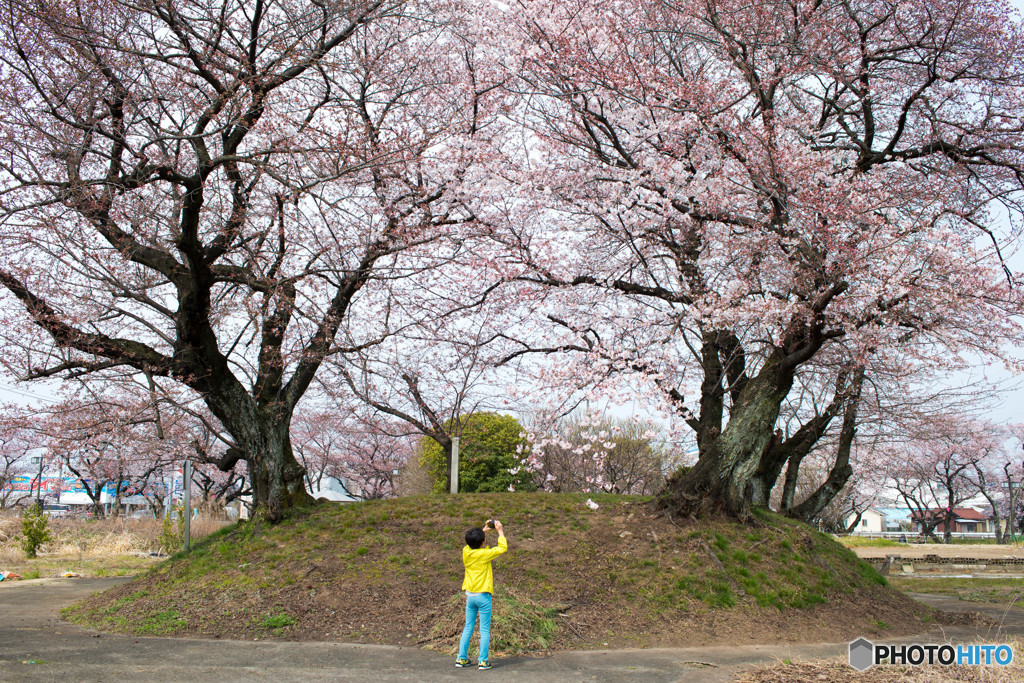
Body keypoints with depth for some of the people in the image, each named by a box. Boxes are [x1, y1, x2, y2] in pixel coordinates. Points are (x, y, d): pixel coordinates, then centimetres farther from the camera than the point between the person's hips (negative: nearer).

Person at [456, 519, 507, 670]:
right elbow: (502, 548, -9)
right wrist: (500, 531, 2)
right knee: (485, 630, 2)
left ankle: (462, 658, 16)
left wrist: (484, 530, 22)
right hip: (483, 596, -5)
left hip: (470, 595, 5)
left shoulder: (466, 552, -1)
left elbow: (473, 543, 21)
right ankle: (483, 661, 2)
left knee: (468, 628, 14)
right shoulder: (483, 554, -16)